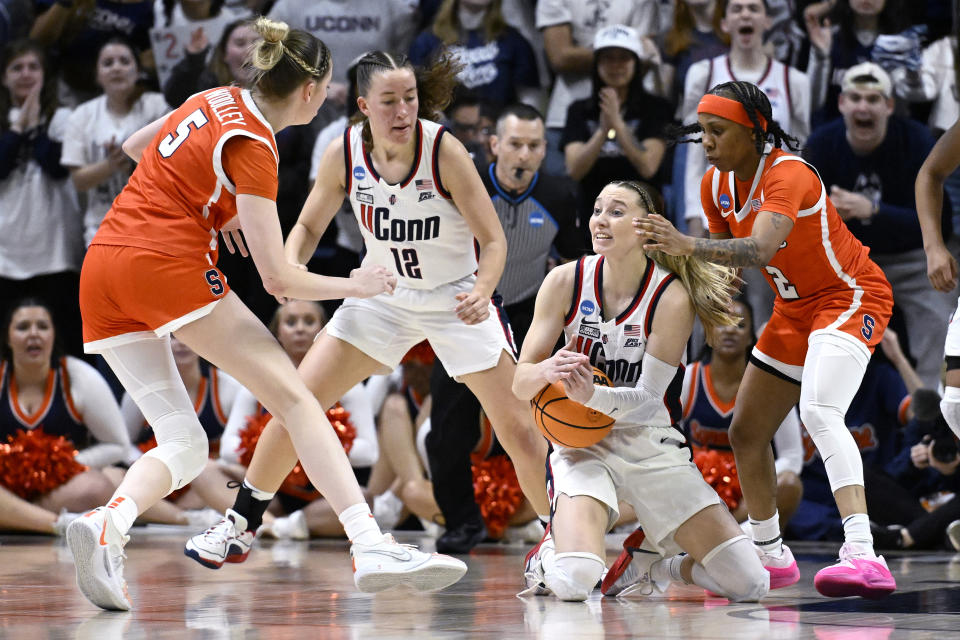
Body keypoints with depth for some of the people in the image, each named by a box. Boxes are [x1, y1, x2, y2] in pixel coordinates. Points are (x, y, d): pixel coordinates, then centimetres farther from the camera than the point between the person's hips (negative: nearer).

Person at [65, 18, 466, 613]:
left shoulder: (217, 100, 14)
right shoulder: (251, 147, -8)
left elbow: (134, 146, 33)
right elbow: (278, 278, -12)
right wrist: (356, 285, 4)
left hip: (101, 268, 8)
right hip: (168, 263, -8)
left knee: (183, 446, 7)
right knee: (293, 395, -10)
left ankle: (106, 524, -22)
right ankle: (371, 547, -22)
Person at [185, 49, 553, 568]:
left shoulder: (443, 151, -25)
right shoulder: (344, 153, -16)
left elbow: (493, 240, -19)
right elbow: (309, 225, 1)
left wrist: (483, 291, -39)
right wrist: (290, 265, -21)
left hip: (457, 300, -3)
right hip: (383, 294, 3)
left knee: (517, 431, -8)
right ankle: (240, 523, 13)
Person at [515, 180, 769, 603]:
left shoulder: (671, 297, -11)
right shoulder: (565, 282, -6)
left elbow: (647, 398, -14)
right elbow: (521, 383, -6)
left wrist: (591, 395, -34)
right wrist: (547, 371, -29)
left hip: (652, 447, 1)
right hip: (583, 444, -1)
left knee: (749, 584, -7)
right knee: (572, 583, -29)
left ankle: (648, 564, 20)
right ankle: (550, 555, 9)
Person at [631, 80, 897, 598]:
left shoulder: (787, 174, -27)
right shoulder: (716, 184, -3)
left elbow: (761, 249, -45)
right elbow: (724, 253, 10)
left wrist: (687, 245, -57)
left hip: (851, 298, -9)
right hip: (795, 309, 9)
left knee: (819, 411, -33)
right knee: (746, 433, 11)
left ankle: (863, 556, -45)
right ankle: (771, 557, 31)